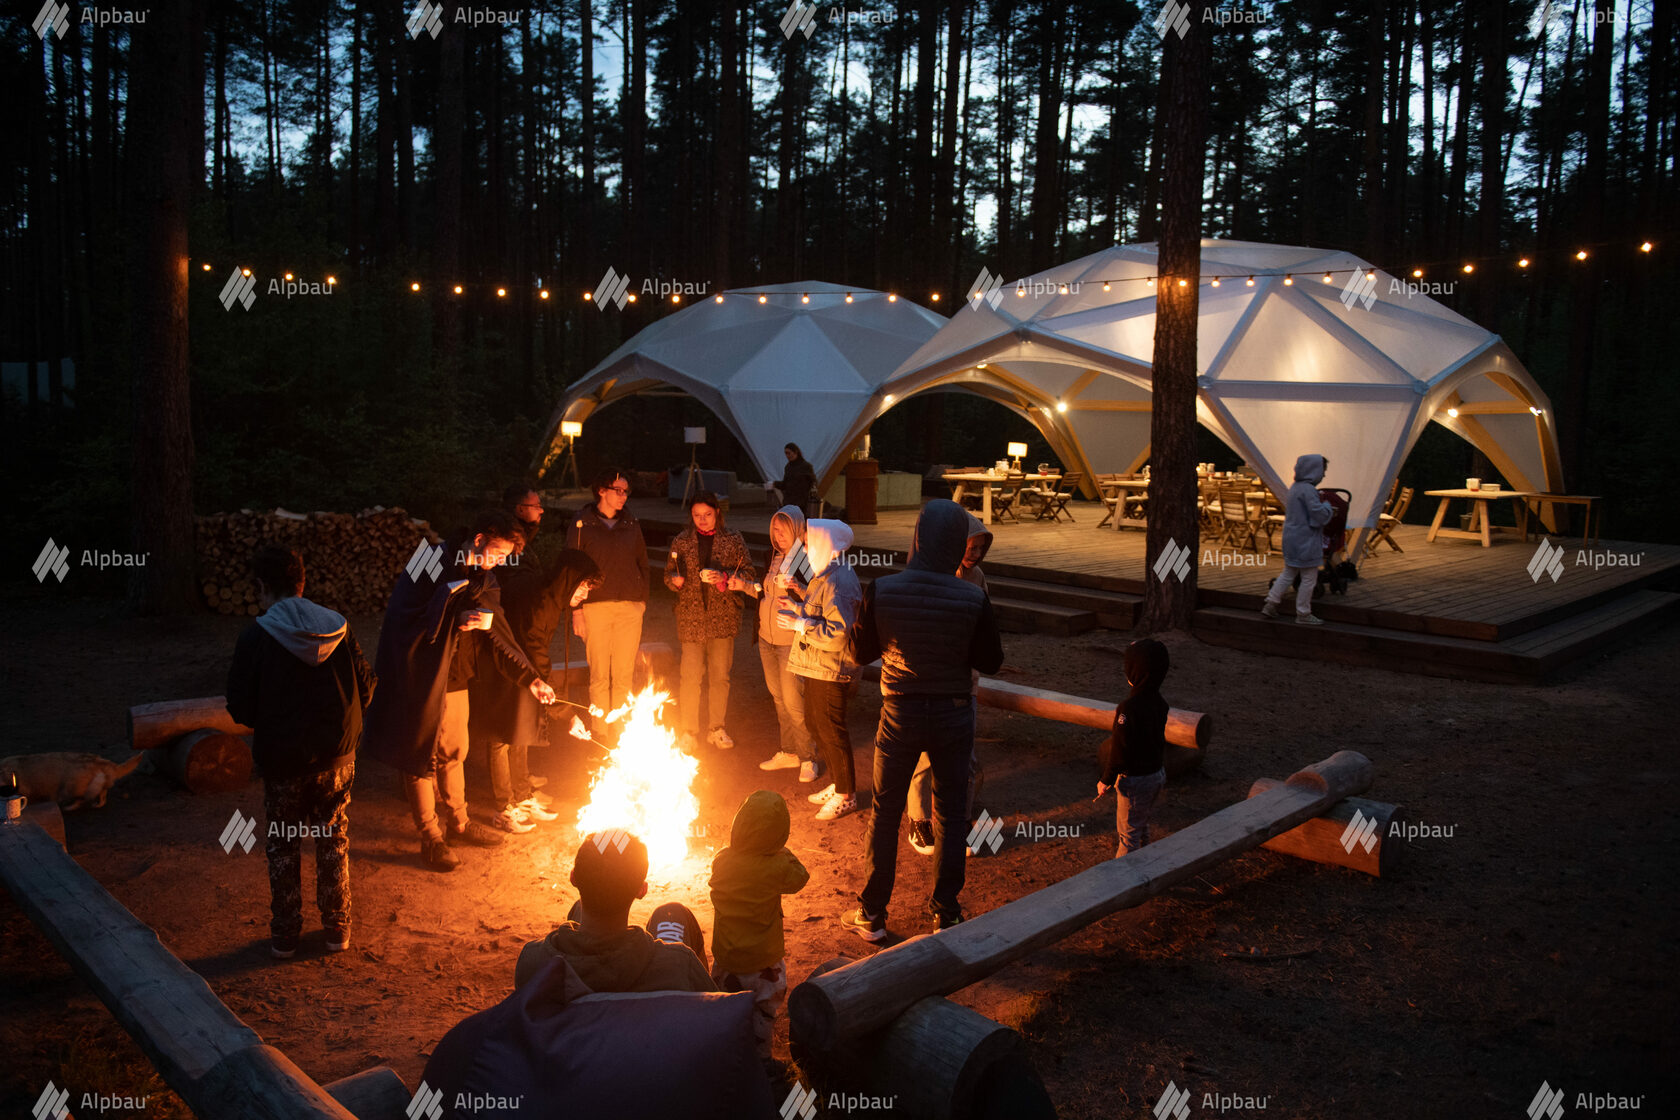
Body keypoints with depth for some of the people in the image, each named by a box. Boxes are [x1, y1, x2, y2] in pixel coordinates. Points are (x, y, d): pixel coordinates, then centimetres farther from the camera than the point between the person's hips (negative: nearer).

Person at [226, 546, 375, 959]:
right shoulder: (338, 628, -5)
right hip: (337, 756, 3)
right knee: (334, 843, 16)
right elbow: (365, 689, 0)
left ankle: (284, 936, 22)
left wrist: (268, 722, 12)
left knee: (283, 848, 14)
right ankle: (337, 930, 23)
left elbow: (240, 709, -10)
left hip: (283, 761, -2)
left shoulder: (257, 636, -13)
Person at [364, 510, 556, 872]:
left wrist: (531, 678, -1)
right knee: (421, 759, 4)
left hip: (455, 680, 7)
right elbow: (404, 618, -20)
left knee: (454, 752, 19)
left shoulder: (482, 580, 7)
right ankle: (430, 837, 15)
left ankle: (458, 821, 35)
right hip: (421, 681, -7)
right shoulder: (431, 566, -14)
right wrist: (456, 620, -27)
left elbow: (497, 637, 6)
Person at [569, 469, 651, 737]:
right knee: (599, 677, 1)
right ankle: (601, 734, 11)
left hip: (630, 608, 3)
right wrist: (576, 609, -5)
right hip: (595, 606, -3)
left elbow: (642, 562, 18)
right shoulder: (582, 523, 0)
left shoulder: (631, 523, 10)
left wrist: (643, 599, 9)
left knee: (624, 677, 4)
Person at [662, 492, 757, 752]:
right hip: (691, 616, 0)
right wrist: (674, 580, -10)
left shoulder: (733, 540, 3)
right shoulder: (681, 541, 6)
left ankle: (717, 729, 22)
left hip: (723, 616, 0)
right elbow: (669, 574, 14)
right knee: (690, 676, -3)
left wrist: (724, 578, -15)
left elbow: (749, 574, 2)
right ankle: (689, 732, 10)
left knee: (720, 676, 7)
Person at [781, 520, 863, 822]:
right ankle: (838, 784, 33)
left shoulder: (838, 583, -23)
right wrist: (796, 603, 10)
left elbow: (837, 633, -29)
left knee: (831, 731, -1)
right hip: (817, 668, 11)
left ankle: (846, 795, 13)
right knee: (816, 725, 19)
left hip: (830, 671, -11)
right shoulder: (825, 576, 11)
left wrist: (799, 623, -23)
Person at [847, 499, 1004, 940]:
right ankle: (946, 914, 24)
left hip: (901, 714, 0)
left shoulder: (882, 591, -15)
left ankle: (872, 915, 23)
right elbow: (990, 661, -6)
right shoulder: (973, 599, -16)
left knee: (885, 813, 14)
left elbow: (863, 652, -3)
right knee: (950, 816, 15)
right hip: (953, 716, 0)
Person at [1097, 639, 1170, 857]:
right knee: (1142, 824, 26)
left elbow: (1119, 750, -22)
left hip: (1135, 779, -8)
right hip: (1157, 772, 8)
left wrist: (1106, 781, -11)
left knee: (1128, 831, 7)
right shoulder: (1159, 703, -3)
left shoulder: (1129, 708, -27)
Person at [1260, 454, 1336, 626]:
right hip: (1305, 542, -9)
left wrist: (1327, 510, 17)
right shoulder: (1308, 490, -20)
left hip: (1291, 539, 9)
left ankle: (1270, 604, 19)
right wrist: (1327, 506, -2)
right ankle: (1303, 614, 10)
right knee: (1309, 579, 2)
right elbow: (1319, 515, -24)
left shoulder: (1295, 488, 10)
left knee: (1288, 573, 19)